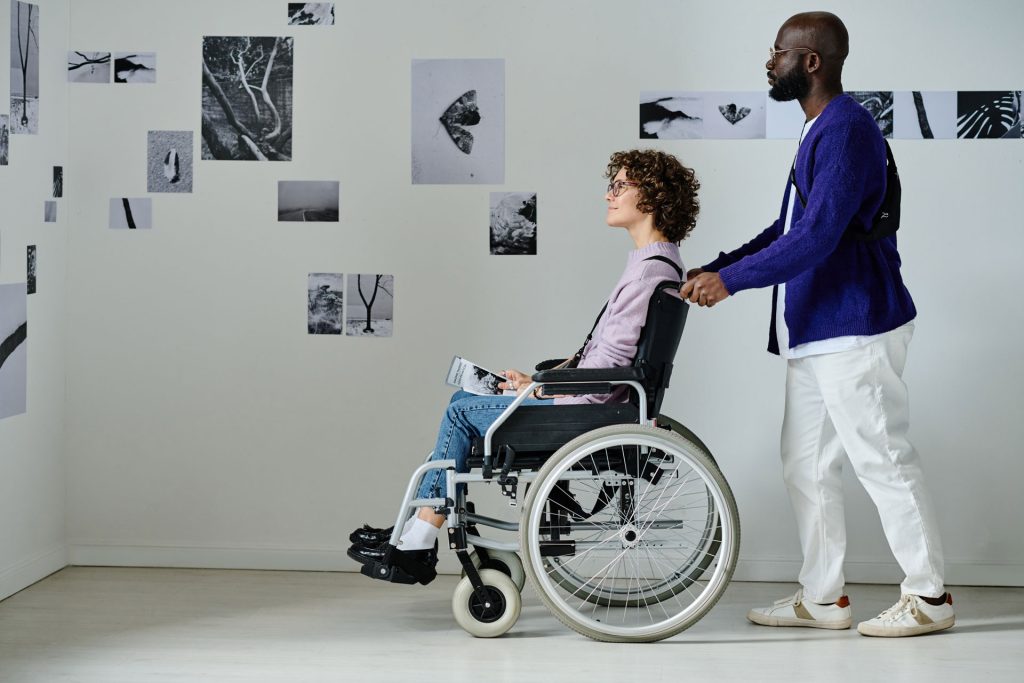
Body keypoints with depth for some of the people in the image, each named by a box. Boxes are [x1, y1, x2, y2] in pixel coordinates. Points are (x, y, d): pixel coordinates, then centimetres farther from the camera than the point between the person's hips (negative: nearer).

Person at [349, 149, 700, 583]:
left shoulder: (652, 269, -19)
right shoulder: (650, 262, 14)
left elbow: (611, 360, -23)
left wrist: (543, 393, -11)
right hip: (591, 404, 11)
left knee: (464, 413, -5)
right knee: (465, 400, 14)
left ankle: (417, 546, 2)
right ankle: (416, 532, 13)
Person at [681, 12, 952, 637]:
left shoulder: (846, 129, -16)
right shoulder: (820, 131, 17)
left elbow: (817, 237, -23)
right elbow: (790, 229, 23)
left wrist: (731, 280, -17)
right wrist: (713, 270, 16)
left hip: (855, 326, -11)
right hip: (816, 328, 11)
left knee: (883, 458, -4)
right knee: (807, 463, 12)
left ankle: (930, 597, 5)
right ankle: (822, 598, 20)